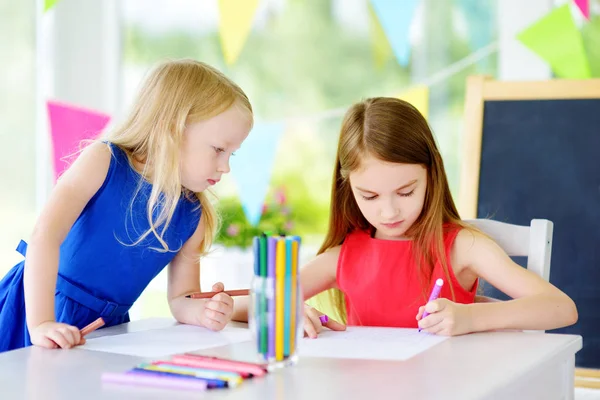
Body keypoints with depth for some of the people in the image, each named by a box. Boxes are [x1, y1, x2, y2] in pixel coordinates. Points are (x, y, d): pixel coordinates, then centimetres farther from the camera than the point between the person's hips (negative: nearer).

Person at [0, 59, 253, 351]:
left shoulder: (193, 218, -1)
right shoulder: (103, 162, -14)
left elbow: (180, 298, 6)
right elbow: (44, 237, -23)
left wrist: (203, 311, -18)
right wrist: (40, 324, -32)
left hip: (104, 332, 5)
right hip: (36, 306, -5)